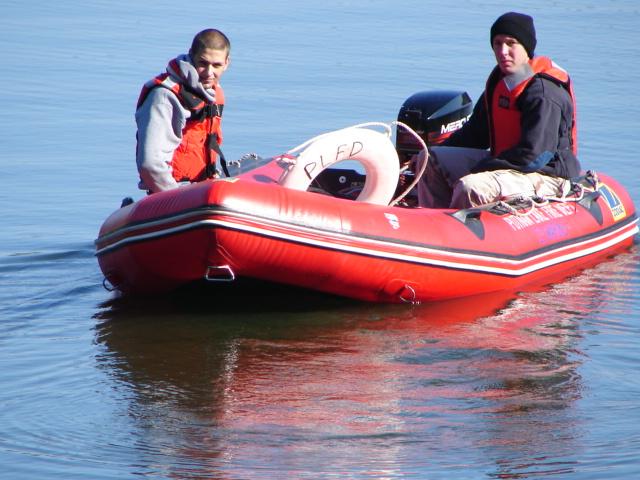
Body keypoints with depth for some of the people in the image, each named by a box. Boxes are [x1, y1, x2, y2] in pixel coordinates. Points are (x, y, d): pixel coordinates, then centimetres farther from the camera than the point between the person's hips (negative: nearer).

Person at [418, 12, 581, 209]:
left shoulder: (544, 93, -21)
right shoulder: (498, 81, 8)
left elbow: (532, 156, -26)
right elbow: (476, 132, 18)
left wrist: (478, 170, -23)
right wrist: (435, 153, 8)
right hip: (503, 162, 10)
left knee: (471, 188, -33)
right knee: (431, 160, 8)